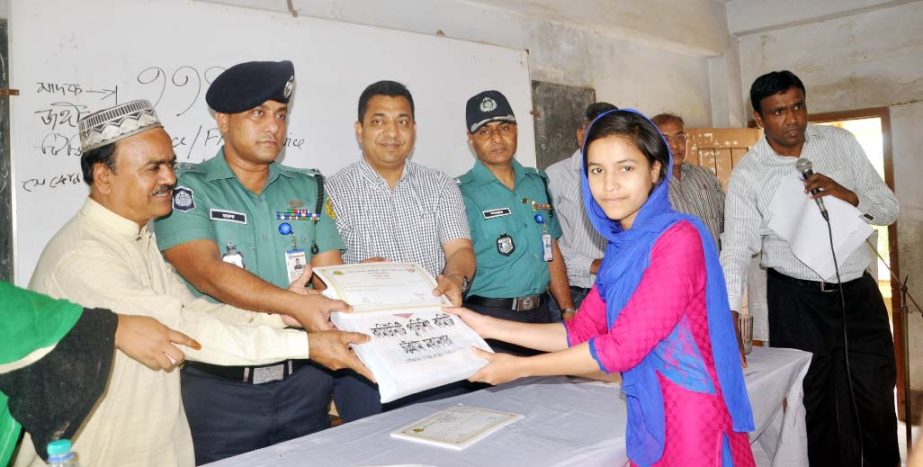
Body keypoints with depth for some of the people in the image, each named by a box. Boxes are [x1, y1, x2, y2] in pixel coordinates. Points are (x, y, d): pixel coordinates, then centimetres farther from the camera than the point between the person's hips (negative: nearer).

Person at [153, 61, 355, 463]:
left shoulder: (309, 188, 9)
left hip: (304, 381, 4)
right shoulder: (188, 187, -3)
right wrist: (297, 305, -30)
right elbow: (205, 272, -18)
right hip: (220, 388, -3)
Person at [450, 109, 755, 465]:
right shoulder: (621, 246, 7)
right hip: (651, 419, 7)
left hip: (695, 421, -7)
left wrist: (518, 367, -14)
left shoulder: (679, 238, -19)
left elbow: (622, 347, -21)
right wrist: (487, 326, 3)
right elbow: (580, 332, 7)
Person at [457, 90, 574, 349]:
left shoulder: (537, 182, 11)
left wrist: (568, 310, 10)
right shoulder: (462, 193, -7)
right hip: (489, 317, -5)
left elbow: (551, 252, 14)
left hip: (541, 312, 5)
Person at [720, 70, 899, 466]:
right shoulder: (747, 174, -8)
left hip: (859, 293, 3)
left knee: (876, 407, 10)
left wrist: (848, 196, -17)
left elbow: (889, 207, 5)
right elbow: (737, 250, -13)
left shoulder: (840, 142, 3)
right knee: (813, 411, 7)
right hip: (797, 302, -2)